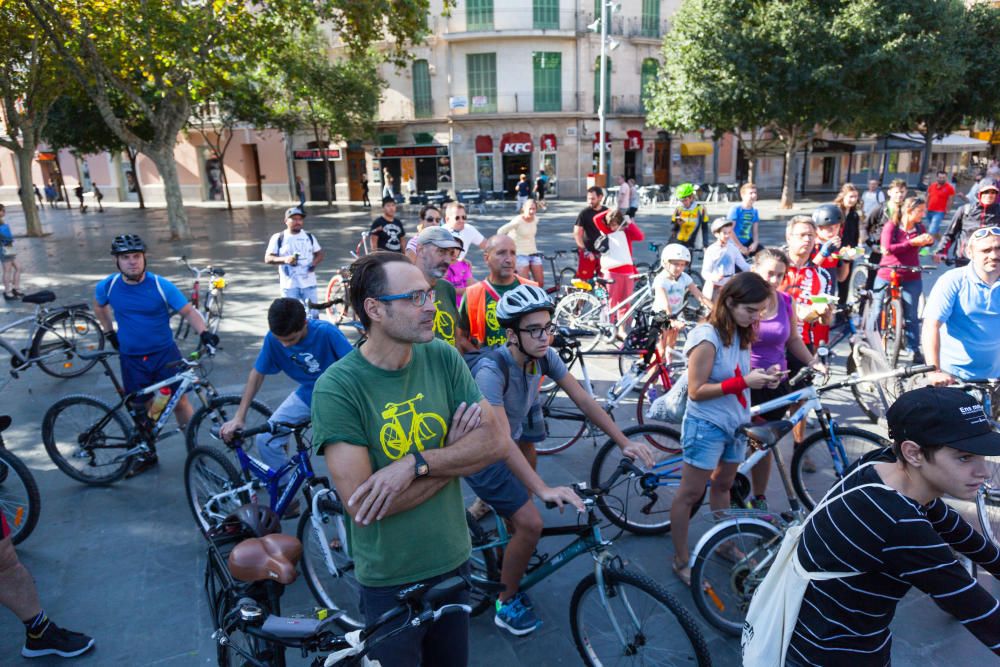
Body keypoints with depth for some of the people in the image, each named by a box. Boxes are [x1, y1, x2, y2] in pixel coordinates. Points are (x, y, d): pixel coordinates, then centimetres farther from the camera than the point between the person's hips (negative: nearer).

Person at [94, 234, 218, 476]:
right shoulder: (108, 286, -5)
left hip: (165, 354, -2)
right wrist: (110, 333, 15)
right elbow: (99, 306, 18)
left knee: (179, 401, 0)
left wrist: (203, 332, -28)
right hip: (131, 359, 2)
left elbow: (188, 311, -11)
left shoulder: (161, 285, -13)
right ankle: (147, 454, 29)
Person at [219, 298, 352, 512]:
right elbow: (257, 374, -4)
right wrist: (239, 417, -6)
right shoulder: (273, 338, -16)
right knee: (266, 440, -8)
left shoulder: (325, 332, -29)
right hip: (307, 394, 4)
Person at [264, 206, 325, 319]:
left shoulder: (309, 237, 8)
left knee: (313, 315, 2)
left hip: (308, 283, 2)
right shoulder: (278, 238, -2)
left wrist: (314, 263, -8)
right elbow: (267, 258, -5)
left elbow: (320, 253, 15)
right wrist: (284, 259, -24)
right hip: (289, 285, -2)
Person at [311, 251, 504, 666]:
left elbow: (493, 442, -11)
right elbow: (361, 502, -24)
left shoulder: (443, 358, -7)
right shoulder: (337, 387, -20)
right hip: (389, 581, -4)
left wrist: (415, 463, -25)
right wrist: (453, 454, -17)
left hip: (453, 562, 5)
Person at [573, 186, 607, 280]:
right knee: (584, 280, -5)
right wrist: (586, 252, -14)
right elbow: (577, 234, -8)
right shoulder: (584, 213, -6)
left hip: (603, 252, 4)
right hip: (588, 253, -4)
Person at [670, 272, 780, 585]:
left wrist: (761, 376, -8)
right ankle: (681, 561, 14)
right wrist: (744, 382, -26)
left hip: (736, 424, 8)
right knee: (690, 494, 3)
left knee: (723, 485, 23)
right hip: (706, 426, -8)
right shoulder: (707, 338, -22)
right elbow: (696, 391, -22)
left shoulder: (741, 335, 3)